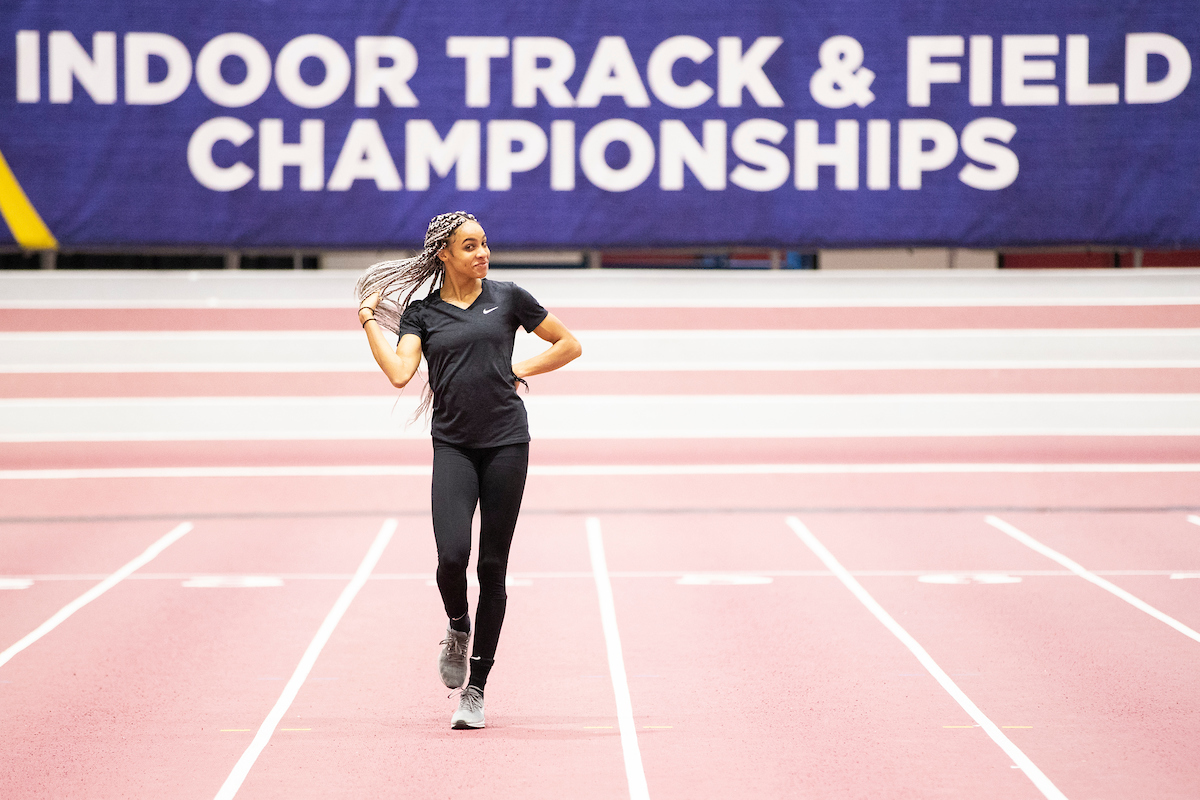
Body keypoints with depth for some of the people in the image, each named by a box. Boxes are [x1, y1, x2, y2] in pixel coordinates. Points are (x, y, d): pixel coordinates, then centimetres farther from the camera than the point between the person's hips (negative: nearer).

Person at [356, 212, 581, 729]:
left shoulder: (508, 298, 6)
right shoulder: (421, 313, 6)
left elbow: (569, 345, 13)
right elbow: (399, 372, -10)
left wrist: (522, 370, 3)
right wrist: (368, 318, -6)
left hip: (506, 443, 0)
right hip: (452, 447, 0)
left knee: (492, 566, 1)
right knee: (452, 554, -19)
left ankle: (475, 689, 9)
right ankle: (457, 628, 15)